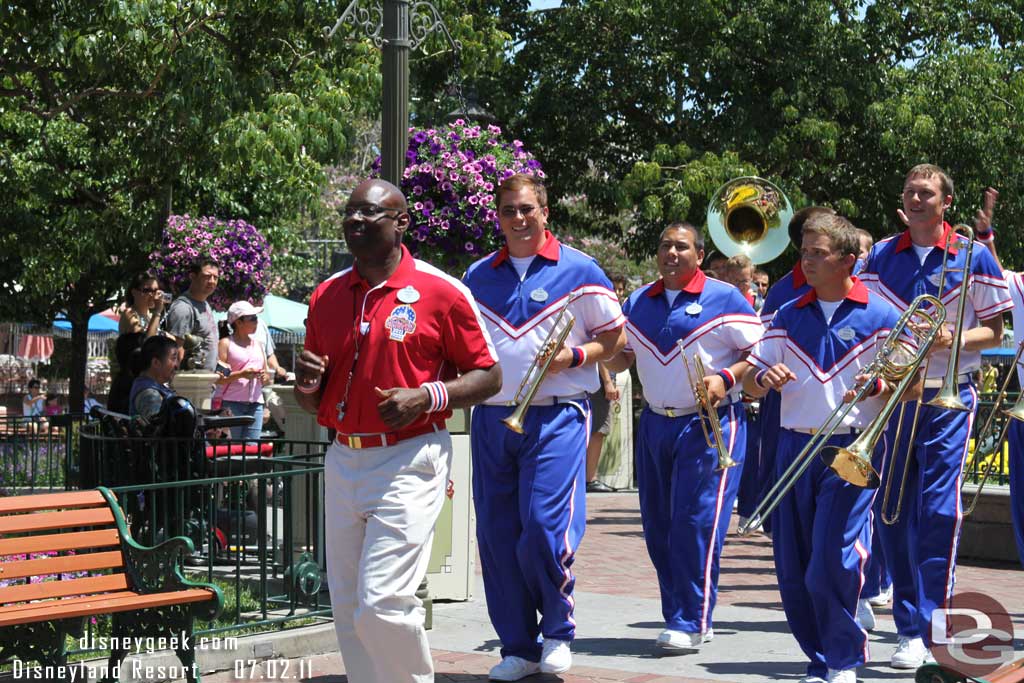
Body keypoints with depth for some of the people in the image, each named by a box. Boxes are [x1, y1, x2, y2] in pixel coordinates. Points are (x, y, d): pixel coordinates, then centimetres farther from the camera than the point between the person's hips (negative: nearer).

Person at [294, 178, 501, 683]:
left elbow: (489, 376, 0)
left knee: (382, 605, -14)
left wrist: (428, 397, -16)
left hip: (409, 462, -6)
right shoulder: (325, 297, 11)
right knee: (349, 613, 8)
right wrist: (307, 384, -4)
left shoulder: (440, 292, -5)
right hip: (343, 464, 6)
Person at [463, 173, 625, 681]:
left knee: (544, 529, -13)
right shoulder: (478, 277, 12)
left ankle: (557, 632, 9)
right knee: (496, 534, 3)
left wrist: (573, 356, -14)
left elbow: (614, 338, 3)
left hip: (556, 415, -4)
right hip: (491, 416, 4)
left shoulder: (578, 271, 1)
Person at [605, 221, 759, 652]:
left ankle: (691, 623, -7)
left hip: (711, 425, -6)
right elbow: (619, 359, 16)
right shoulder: (639, 302, 12)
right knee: (659, 528, 6)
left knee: (697, 522, -11)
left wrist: (726, 378, -20)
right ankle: (679, 614, 16)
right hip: (655, 423, 6)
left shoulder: (724, 299, -3)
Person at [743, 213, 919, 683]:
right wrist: (764, 379, -11)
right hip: (795, 448, 5)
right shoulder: (789, 317, 11)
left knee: (831, 566, -13)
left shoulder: (880, 317, -1)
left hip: (852, 450, -5)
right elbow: (750, 383, 12)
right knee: (793, 571, 6)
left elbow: (913, 384, -1)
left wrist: (876, 385, -21)